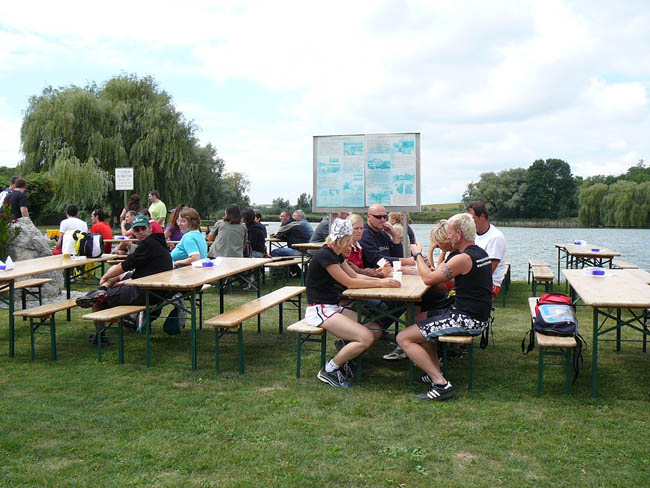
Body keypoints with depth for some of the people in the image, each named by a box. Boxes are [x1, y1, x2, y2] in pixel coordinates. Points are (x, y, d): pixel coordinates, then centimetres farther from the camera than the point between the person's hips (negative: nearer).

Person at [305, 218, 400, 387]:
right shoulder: (324, 255, -17)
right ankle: (328, 371, -7)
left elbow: (355, 276, 16)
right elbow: (349, 283, -17)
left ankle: (342, 357, 11)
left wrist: (381, 279, 2)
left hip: (334, 307, 10)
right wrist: (380, 283, -11)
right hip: (320, 310, -10)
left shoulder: (337, 254, 13)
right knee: (366, 338, -21)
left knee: (376, 330, 0)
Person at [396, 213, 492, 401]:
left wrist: (418, 255, 0)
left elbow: (428, 278, -15)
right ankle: (435, 371, 18)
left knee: (403, 338, -10)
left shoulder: (463, 259, -20)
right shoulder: (480, 253, 11)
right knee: (424, 320, 29)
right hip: (477, 317, 10)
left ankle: (441, 383, -16)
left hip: (466, 320, -10)